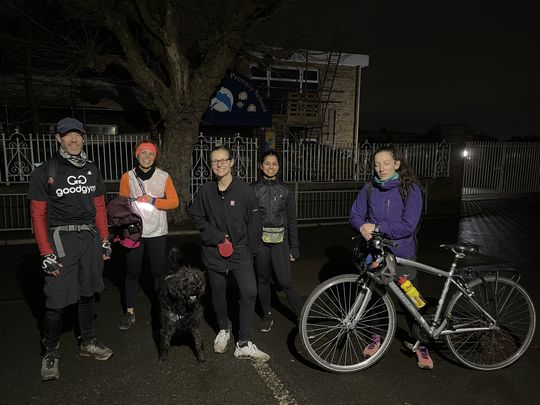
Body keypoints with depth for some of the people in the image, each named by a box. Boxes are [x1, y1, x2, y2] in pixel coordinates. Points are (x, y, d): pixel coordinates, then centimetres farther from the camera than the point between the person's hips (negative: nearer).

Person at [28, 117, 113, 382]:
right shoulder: (45, 172, -2)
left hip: (90, 237, 4)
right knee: (57, 300, -5)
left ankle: (87, 342, 29)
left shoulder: (92, 171, 11)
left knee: (87, 293, 13)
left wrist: (105, 240, 12)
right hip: (61, 239, -4)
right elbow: (38, 215, -4)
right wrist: (46, 253, -10)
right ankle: (51, 352, 16)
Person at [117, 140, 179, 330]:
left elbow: (174, 202, -2)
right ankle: (130, 312, 19)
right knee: (133, 271, 7)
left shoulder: (164, 177, 0)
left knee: (159, 270, 7)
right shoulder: (127, 177, 2)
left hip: (157, 231, 0)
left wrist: (153, 201, -15)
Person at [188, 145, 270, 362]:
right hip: (214, 251, 2)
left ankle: (244, 344, 2)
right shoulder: (205, 190, -3)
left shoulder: (244, 190, -8)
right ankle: (224, 330, 41)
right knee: (218, 292, 15)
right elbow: (197, 217, 4)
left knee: (249, 293, -11)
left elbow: (253, 221, -2)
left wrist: (252, 248, 1)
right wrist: (217, 237, -7)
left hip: (240, 250, -2)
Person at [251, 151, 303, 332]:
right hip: (259, 240, 1)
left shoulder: (285, 190, 4)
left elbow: (292, 220, 6)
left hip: (279, 241, -1)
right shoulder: (253, 189, 3)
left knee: (285, 281, -6)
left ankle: (302, 316, 10)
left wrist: (294, 247, 4)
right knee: (263, 279, 11)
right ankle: (267, 316, 27)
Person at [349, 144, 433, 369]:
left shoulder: (411, 189, -11)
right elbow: (355, 215, 1)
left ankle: (421, 345, 26)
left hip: (402, 254, -3)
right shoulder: (370, 188, -1)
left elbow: (408, 226, -17)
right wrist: (363, 227, -20)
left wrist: (378, 227, -22)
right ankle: (377, 336, 37)